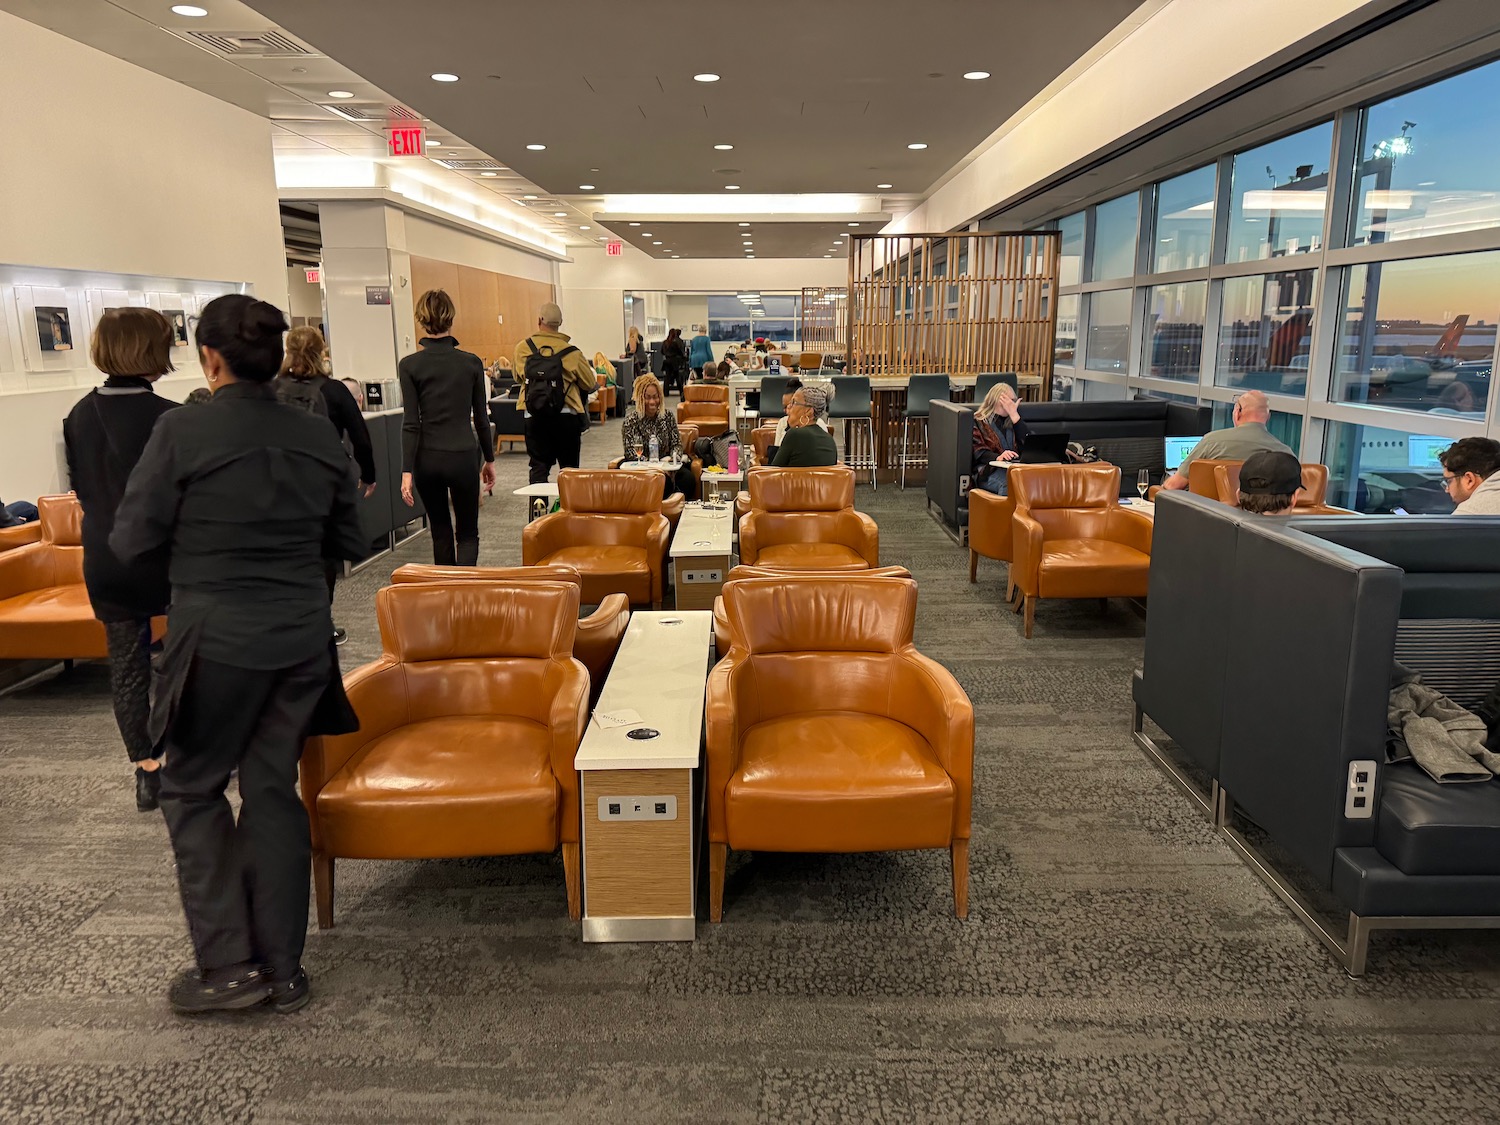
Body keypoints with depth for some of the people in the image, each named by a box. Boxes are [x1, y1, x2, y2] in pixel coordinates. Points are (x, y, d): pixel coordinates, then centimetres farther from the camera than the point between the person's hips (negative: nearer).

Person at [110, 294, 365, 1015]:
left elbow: (130, 542, -7)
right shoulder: (318, 436, 1)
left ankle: (228, 964, 16)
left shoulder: (182, 431, -12)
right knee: (273, 788, 14)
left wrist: (197, 536, 10)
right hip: (302, 636, 4)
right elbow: (349, 543, 8)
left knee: (192, 788, 15)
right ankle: (282, 969, 23)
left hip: (216, 638, -4)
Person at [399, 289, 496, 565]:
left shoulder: (410, 365, -5)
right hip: (463, 456, -1)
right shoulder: (471, 362, -3)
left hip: (428, 459, 1)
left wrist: (407, 471, -7)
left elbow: (411, 423, -9)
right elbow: (481, 417, 3)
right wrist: (489, 460, 14)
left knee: (440, 530, 17)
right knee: (467, 532, 9)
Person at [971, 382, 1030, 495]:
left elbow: (1027, 442, 7)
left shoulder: (1012, 421, 25)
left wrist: (1014, 414, 2)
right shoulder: (978, 422, 13)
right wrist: (998, 457, -21)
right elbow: (978, 452, -1)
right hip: (988, 469, -3)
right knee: (1008, 483, -38)